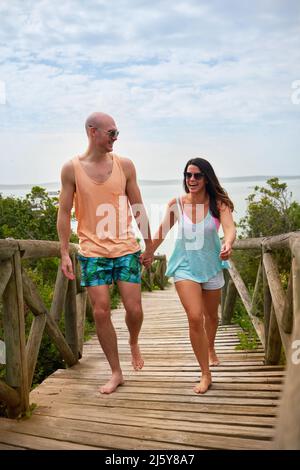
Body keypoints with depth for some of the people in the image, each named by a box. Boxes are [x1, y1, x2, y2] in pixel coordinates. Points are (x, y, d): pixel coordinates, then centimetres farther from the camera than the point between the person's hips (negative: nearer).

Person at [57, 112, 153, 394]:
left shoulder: (124, 165, 3)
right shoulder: (71, 168, -1)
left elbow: (138, 208, 8)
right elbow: (64, 213, 1)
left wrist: (149, 245, 8)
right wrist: (64, 253, -4)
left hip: (127, 249, 1)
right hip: (92, 252, -1)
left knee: (134, 309, 0)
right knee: (101, 312, 0)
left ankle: (133, 342, 35)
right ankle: (116, 373, 17)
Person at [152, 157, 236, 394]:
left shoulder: (218, 203, -11)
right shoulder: (176, 204, -8)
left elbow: (230, 228, -26)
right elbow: (162, 231, 5)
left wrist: (227, 244, -47)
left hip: (211, 265, 1)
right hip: (185, 265, -1)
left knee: (211, 315, 21)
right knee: (195, 317, -15)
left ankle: (210, 350, 53)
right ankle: (206, 374, -1)